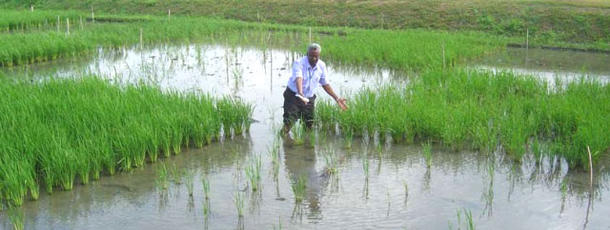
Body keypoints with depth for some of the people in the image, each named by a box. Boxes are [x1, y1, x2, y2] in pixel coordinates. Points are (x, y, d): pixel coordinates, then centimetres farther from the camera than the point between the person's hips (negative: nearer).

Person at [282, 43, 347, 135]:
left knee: (309, 126, 6)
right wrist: (300, 94, -58)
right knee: (288, 123, -13)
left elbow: (325, 84, 7)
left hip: (309, 98, 5)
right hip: (293, 95, -5)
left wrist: (337, 99, 3)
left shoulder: (321, 65, -5)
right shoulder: (299, 63, -22)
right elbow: (298, 78, -39)